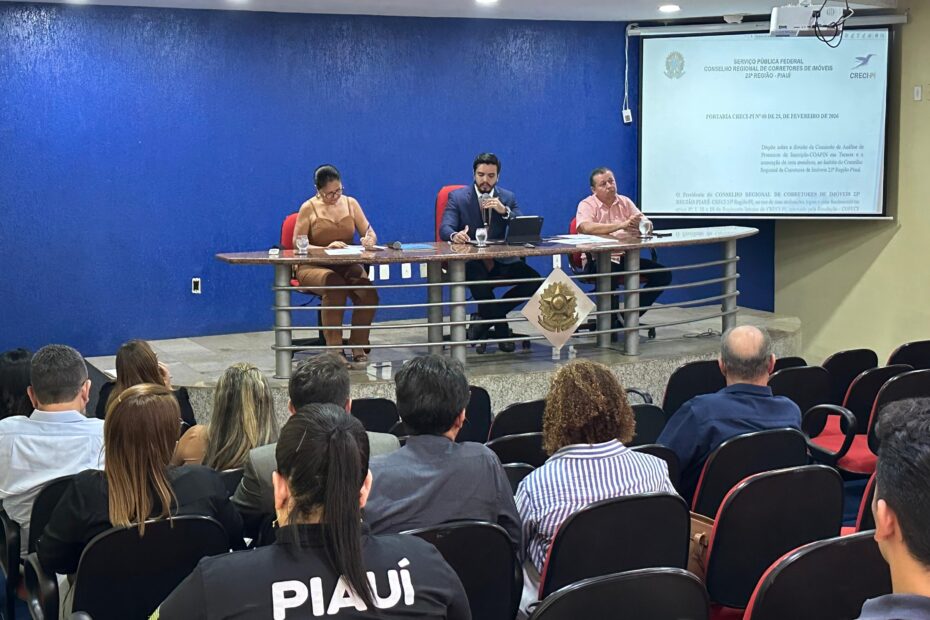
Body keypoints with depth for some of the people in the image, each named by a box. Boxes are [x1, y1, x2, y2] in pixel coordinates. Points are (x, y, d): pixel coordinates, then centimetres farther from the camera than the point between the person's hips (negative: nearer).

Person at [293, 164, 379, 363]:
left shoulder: (351, 203, 9)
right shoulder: (309, 208, -2)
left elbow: (371, 235, 10)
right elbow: (297, 244, -6)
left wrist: (369, 240, -16)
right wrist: (327, 248, -20)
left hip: (348, 266, 3)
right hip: (314, 267, -3)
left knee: (369, 294, -28)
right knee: (335, 286, -37)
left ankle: (358, 345, -9)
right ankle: (334, 349, -29)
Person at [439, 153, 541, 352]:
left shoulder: (508, 198, 11)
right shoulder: (457, 197, 4)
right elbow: (445, 228, -9)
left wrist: (505, 211, -17)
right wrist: (455, 235, -34)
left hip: (499, 261, 3)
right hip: (469, 260, -3)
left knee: (534, 280, -20)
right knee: (477, 276, -39)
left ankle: (485, 320, -5)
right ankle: (500, 326, -16)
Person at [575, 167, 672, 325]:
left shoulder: (625, 202, 14)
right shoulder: (587, 205, -1)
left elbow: (647, 225, 6)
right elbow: (586, 227, -23)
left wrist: (642, 225, -20)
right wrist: (620, 225, -29)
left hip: (625, 257, 6)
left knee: (663, 274, -9)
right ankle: (612, 321, -13)